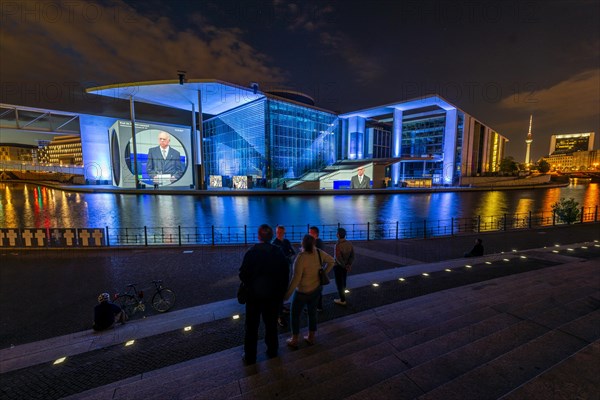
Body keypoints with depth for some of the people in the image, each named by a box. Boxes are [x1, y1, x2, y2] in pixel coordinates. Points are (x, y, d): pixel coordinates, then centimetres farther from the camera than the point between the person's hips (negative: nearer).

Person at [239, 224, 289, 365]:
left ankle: (250, 357, 29)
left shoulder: (251, 252, -18)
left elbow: (243, 275, -16)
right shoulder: (279, 252, -11)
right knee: (271, 324, 21)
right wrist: (281, 292, 5)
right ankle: (272, 351, 38)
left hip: (254, 295, -2)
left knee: (252, 326, 15)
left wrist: (249, 285, 6)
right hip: (273, 295, 3)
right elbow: (285, 275, -7)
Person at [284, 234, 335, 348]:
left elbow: (296, 279, -29)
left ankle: (294, 341, 28)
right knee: (312, 312, 22)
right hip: (317, 288, 6)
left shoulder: (301, 258, -30)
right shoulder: (319, 252, -11)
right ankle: (311, 337, 38)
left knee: (294, 315, 16)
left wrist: (287, 294, -20)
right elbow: (332, 261, 4)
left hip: (303, 292, -6)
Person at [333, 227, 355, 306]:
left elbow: (338, 258, -26)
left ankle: (342, 300, 18)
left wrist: (345, 266, -14)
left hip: (338, 266, -7)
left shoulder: (338, 245, -27)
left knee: (339, 283, 8)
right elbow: (352, 256, -2)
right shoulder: (349, 244, -6)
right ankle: (342, 297, 37)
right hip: (345, 266, 7)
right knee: (343, 282, 22)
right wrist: (349, 264, -3)